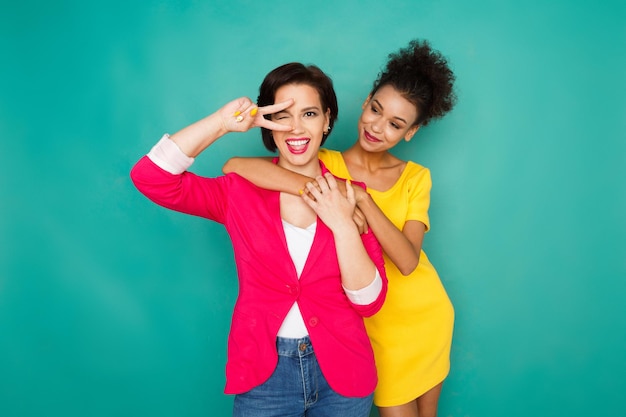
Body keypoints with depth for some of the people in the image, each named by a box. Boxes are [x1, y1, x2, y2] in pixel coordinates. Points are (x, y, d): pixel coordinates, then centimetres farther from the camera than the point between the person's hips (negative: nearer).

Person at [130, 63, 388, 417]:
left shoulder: (349, 195, -3)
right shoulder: (241, 191, -5)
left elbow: (369, 302, -9)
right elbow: (150, 177, -18)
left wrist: (343, 225, -20)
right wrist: (223, 122, -20)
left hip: (341, 373, 1)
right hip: (263, 374, 0)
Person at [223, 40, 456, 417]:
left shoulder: (416, 178, -5)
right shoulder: (324, 165, -12)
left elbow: (407, 260, -20)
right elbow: (235, 166, -27)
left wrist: (361, 198, -31)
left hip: (427, 314, 3)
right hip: (378, 323, -3)